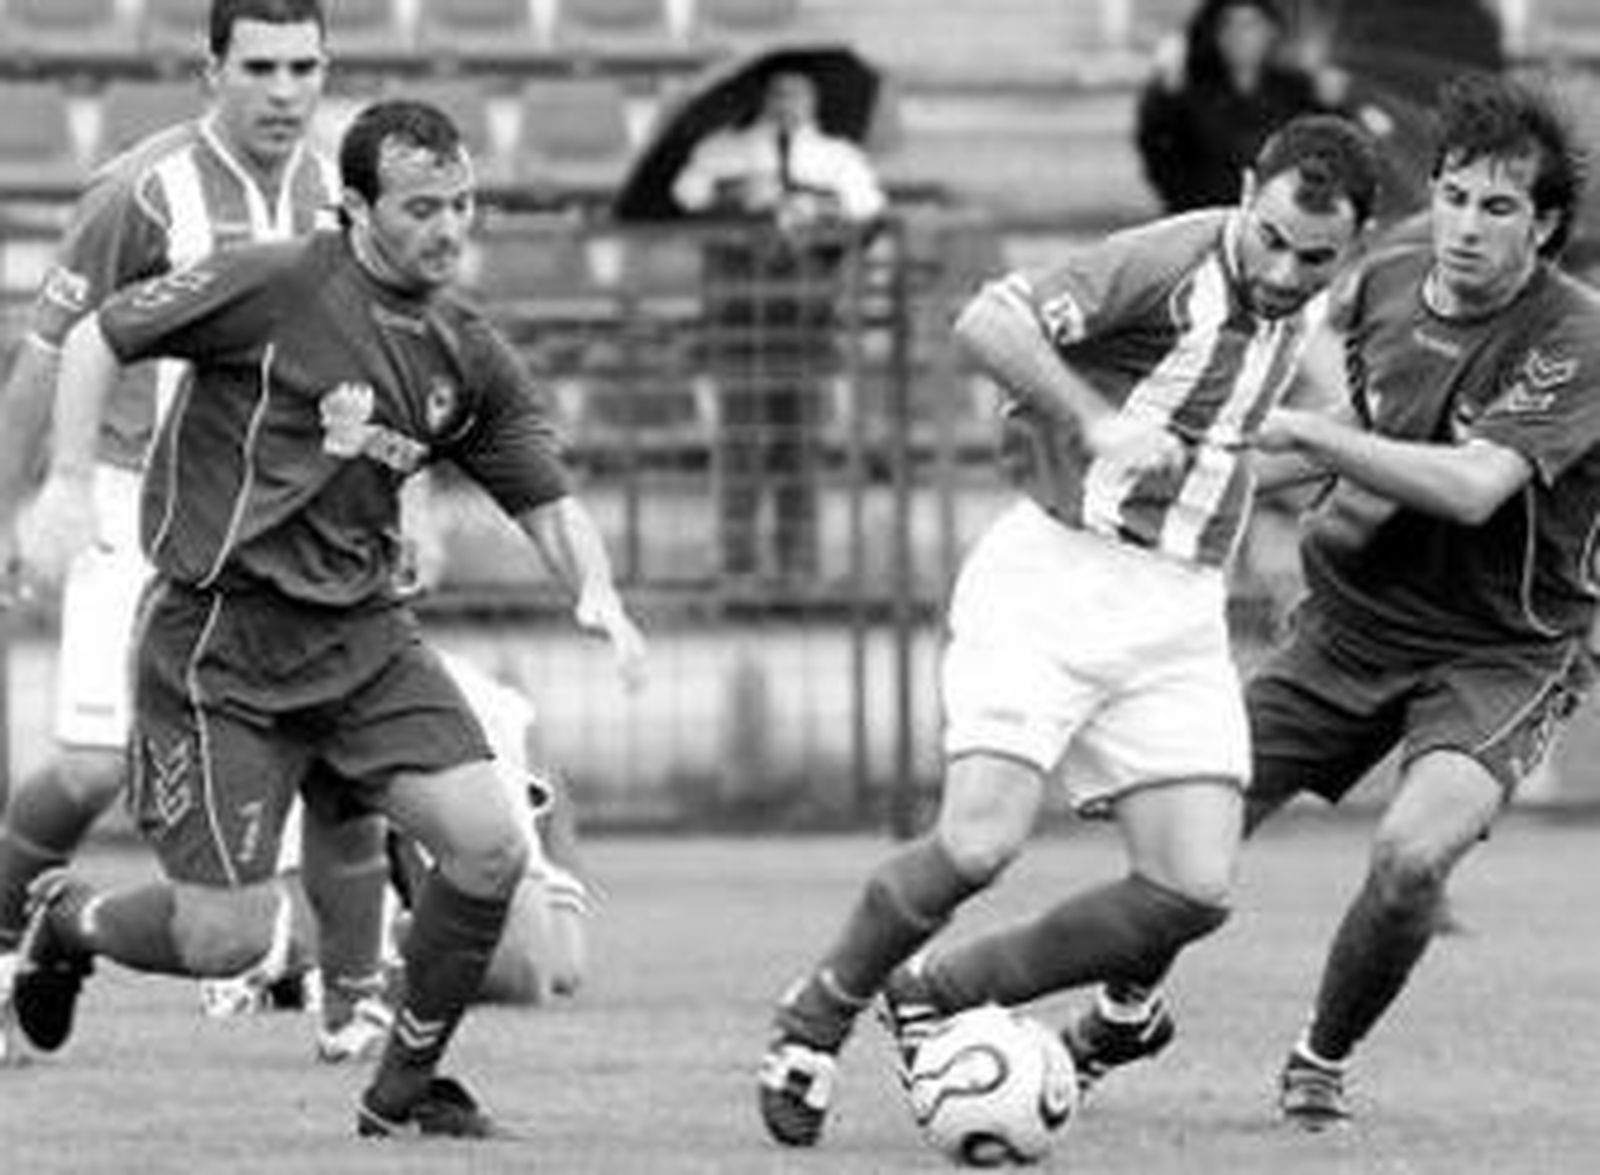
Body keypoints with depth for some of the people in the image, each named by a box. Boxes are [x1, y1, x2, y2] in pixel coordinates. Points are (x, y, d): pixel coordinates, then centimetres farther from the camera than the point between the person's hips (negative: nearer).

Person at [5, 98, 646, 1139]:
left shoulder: (469, 358, 5)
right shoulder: (274, 290, -12)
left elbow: (548, 496, 9)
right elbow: (98, 340, -4)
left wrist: (597, 592, -11)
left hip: (362, 634, 6)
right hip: (217, 640, -6)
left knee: (489, 845, -10)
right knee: (228, 939, -7)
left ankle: (404, 1090, 11)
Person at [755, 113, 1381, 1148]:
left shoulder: (1297, 308, 10)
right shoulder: (1172, 262, -15)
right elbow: (988, 321, -26)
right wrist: (1095, 421, -32)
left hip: (1180, 612, 7)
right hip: (1053, 578, -7)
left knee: (1195, 890, -8)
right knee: (982, 841, -21)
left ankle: (938, 992, 12)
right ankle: (817, 1017, 7)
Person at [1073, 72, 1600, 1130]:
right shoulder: (1389, 282, -2)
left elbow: (1473, 487, -34)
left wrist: (1313, 437, -33)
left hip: (1503, 652, -5)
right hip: (1352, 624, 5)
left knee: (1412, 854, -29)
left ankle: (1323, 1062, -2)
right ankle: (1120, 1016, 29)